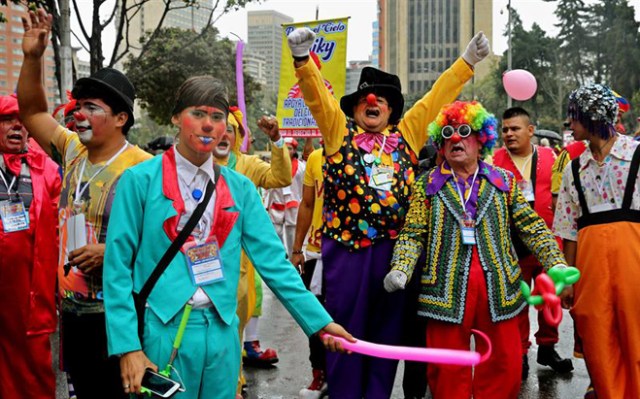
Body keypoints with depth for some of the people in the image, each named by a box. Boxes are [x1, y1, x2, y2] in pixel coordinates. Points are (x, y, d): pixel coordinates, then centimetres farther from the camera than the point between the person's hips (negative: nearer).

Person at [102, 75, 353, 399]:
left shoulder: (239, 188, 7)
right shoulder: (140, 181, -4)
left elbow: (272, 260, 5)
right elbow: (118, 267, -6)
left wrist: (318, 321, -1)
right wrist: (128, 347, -13)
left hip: (222, 334, 4)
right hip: (162, 331, -3)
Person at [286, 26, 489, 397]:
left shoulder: (406, 134, 12)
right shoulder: (340, 131, 6)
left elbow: (437, 96, 15)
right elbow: (318, 94, -6)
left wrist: (468, 61, 15)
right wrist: (303, 57, -20)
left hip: (395, 249, 3)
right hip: (347, 247, -2)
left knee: (387, 332, 10)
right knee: (346, 332, 4)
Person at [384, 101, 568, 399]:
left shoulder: (503, 181, 10)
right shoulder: (427, 185, 8)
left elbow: (532, 228, 9)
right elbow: (413, 234, 2)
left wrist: (556, 263, -3)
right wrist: (400, 269, -15)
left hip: (498, 286, 2)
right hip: (446, 289, -1)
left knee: (505, 366, 6)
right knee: (448, 370, 3)